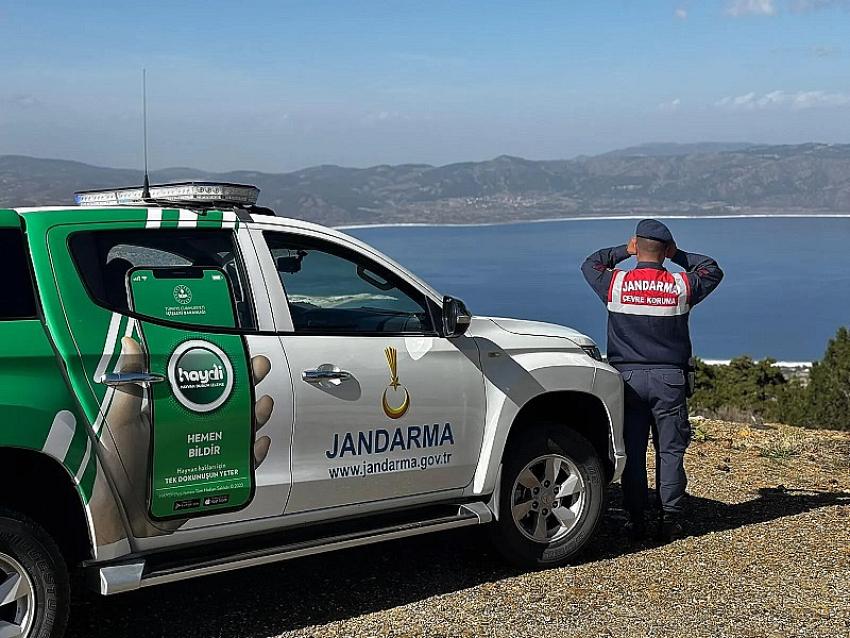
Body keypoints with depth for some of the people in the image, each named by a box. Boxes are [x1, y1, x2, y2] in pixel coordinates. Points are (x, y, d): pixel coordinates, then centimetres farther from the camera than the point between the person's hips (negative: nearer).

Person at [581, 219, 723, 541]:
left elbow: (590, 264, 15)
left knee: (631, 451, 6)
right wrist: (677, 255, 17)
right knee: (670, 451, 7)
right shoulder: (681, 286, -3)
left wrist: (624, 250, 20)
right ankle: (671, 518, 8)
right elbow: (712, 270, 16)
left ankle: (636, 520, 8)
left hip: (628, 378, 0)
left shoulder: (616, 284, -5)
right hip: (669, 380, 0)